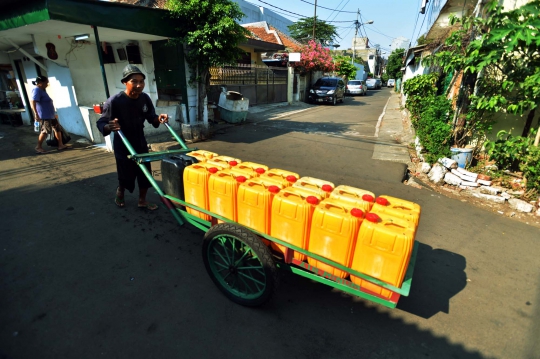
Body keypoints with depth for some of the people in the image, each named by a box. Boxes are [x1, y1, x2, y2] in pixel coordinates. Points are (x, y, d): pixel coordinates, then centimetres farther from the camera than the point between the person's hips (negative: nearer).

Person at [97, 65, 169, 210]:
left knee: (145, 173, 8)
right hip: (122, 146, -4)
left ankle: (142, 200, 27)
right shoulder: (114, 101, -21)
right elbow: (101, 123, -18)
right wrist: (109, 127, -41)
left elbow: (151, 117, 7)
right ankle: (119, 193, 39)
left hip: (141, 143, 5)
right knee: (126, 176, 6)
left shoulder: (145, 98, -6)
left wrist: (158, 118, -15)